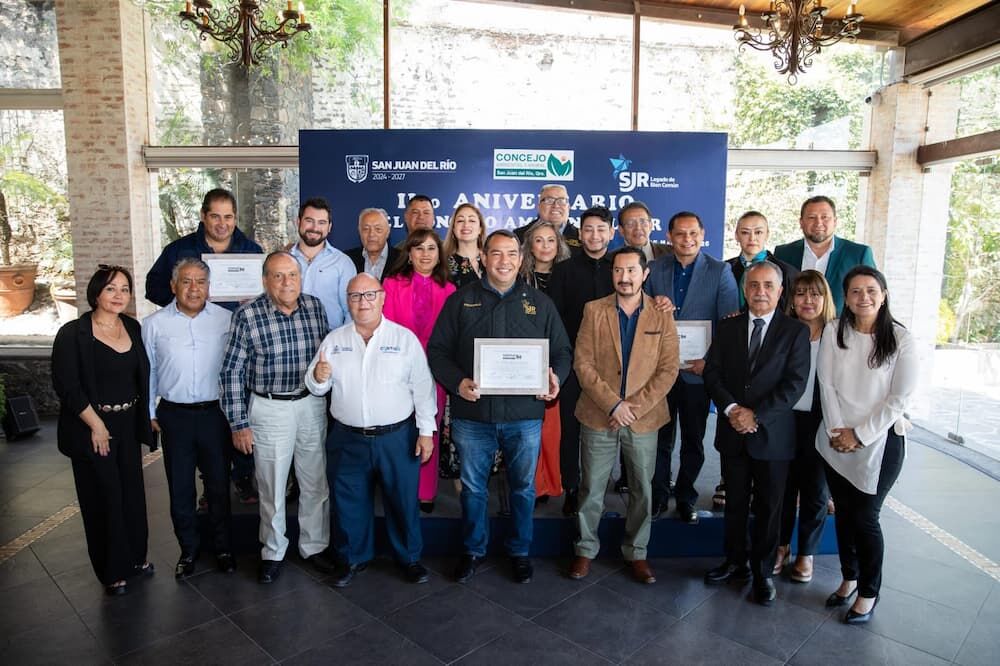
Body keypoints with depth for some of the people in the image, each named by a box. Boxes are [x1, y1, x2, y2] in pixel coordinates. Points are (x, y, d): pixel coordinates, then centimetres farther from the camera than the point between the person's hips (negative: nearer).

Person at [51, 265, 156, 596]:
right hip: (92, 428, -4)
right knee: (104, 497, 5)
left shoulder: (133, 328, 3)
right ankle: (112, 570, 21)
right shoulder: (73, 333, -11)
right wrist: (96, 425, -13)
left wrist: (144, 419, 7)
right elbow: (66, 386, -13)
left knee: (132, 492, 12)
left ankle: (134, 556, 31)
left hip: (127, 425, 5)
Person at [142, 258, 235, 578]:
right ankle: (188, 549, 29)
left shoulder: (226, 319, -2)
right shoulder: (154, 324, 0)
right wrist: (149, 414, 6)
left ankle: (223, 547, 28)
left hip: (215, 413, 0)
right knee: (180, 488, 11)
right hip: (174, 415, 1)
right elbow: (147, 372, 7)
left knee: (219, 485, 11)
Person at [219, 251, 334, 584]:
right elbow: (232, 372, -7)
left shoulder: (315, 306, -1)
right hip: (269, 409, -3)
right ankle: (272, 553, 31)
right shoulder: (247, 315, -12)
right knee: (272, 488, 11)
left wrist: (330, 400, 10)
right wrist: (239, 423, -8)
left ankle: (314, 546, 33)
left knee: (316, 484, 13)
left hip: (312, 404, 3)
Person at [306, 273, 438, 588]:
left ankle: (409, 557, 33)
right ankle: (353, 558, 37)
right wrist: (318, 377, -16)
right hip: (348, 439, 2)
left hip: (397, 437, -2)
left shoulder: (405, 338, -5)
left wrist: (426, 431, -5)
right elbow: (317, 388, 8)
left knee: (403, 500, 11)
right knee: (349, 502, 15)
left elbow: (422, 387, -3)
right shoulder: (334, 340, 3)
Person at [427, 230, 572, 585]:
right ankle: (473, 549, 35)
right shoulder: (460, 300, 2)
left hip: (524, 414, 1)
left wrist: (555, 377, -11)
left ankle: (519, 551, 35)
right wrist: (457, 382, -15)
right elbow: (438, 350, 1)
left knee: (523, 488, 14)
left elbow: (562, 351, 9)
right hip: (472, 414, 0)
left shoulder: (539, 303, 6)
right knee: (472, 487, 14)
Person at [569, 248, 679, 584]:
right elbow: (582, 363, -7)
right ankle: (585, 550, 28)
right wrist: (613, 404, -16)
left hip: (644, 418, 1)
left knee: (642, 490, 12)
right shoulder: (594, 310, -1)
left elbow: (668, 370, -5)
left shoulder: (662, 315, 0)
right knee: (591, 489, 10)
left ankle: (636, 553, 30)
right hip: (599, 416, 0)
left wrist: (634, 407, -14)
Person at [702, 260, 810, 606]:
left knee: (768, 507, 10)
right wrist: (731, 408, -14)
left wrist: (756, 414, -17)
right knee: (735, 502, 15)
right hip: (733, 433, 3)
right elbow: (712, 373, 2)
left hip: (773, 434, -2)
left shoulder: (796, 331, -3)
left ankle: (763, 571, 27)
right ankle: (735, 562, 32)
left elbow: (795, 383, -11)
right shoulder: (728, 328, 6)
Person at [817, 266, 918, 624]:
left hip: (879, 442, -3)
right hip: (836, 442, 3)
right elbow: (826, 384, -2)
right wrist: (838, 430, -8)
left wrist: (859, 435, -11)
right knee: (843, 513, 13)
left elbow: (899, 398, -9)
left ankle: (868, 593, 23)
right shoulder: (834, 330, -2)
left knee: (865, 518, 3)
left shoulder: (901, 340, -8)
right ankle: (849, 578, 34)